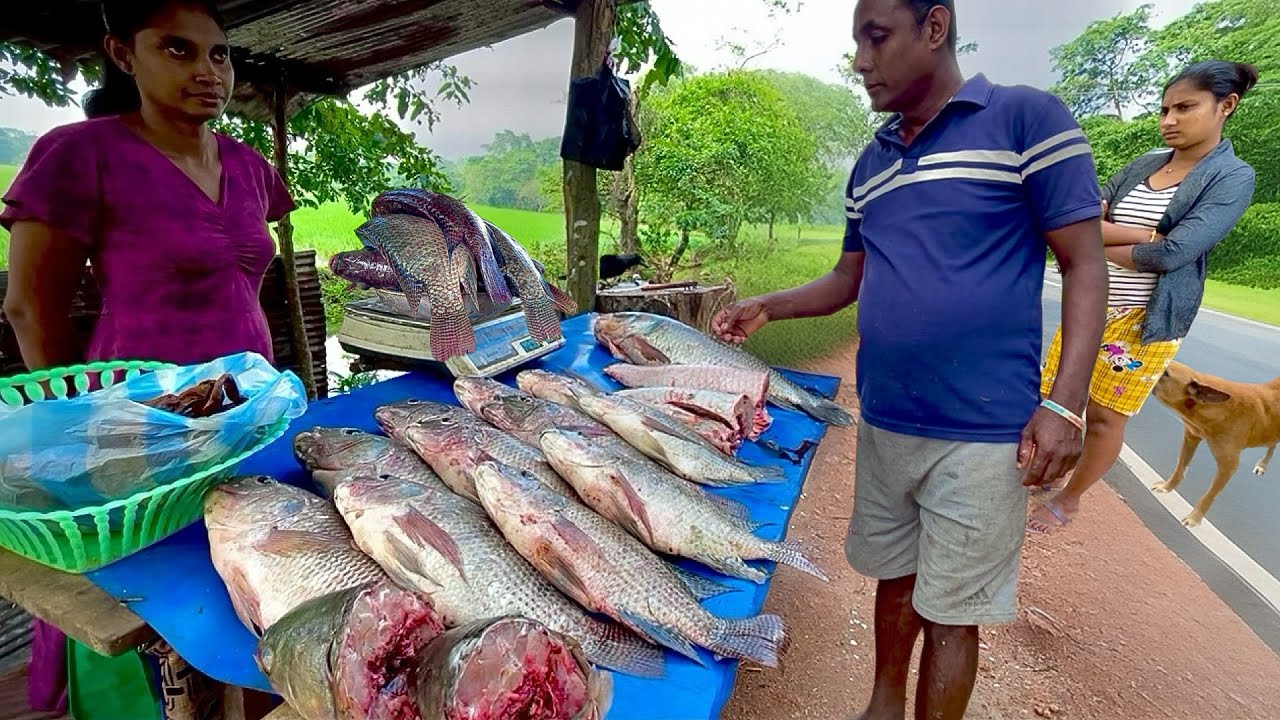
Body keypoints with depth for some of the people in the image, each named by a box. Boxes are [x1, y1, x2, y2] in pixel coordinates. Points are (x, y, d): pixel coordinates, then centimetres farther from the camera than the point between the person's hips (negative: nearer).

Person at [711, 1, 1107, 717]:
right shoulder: (871, 163, 12)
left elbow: (1086, 265, -8)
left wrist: (1065, 404, -16)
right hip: (883, 423, 6)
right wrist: (768, 307, 3)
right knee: (895, 577, 21)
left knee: (949, 610, 8)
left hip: (981, 432, -5)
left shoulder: (1028, 118, -6)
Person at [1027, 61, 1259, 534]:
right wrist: (1145, 235, -17)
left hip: (1144, 319, -4)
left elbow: (1174, 253, -19)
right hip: (1089, 305, 4)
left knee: (1105, 417, 7)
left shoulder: (1233, 177, -6)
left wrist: (1100, 241, -8)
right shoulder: (1143, 165, 8)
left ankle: (1069, 500, 26)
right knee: (1051, 399, 8)